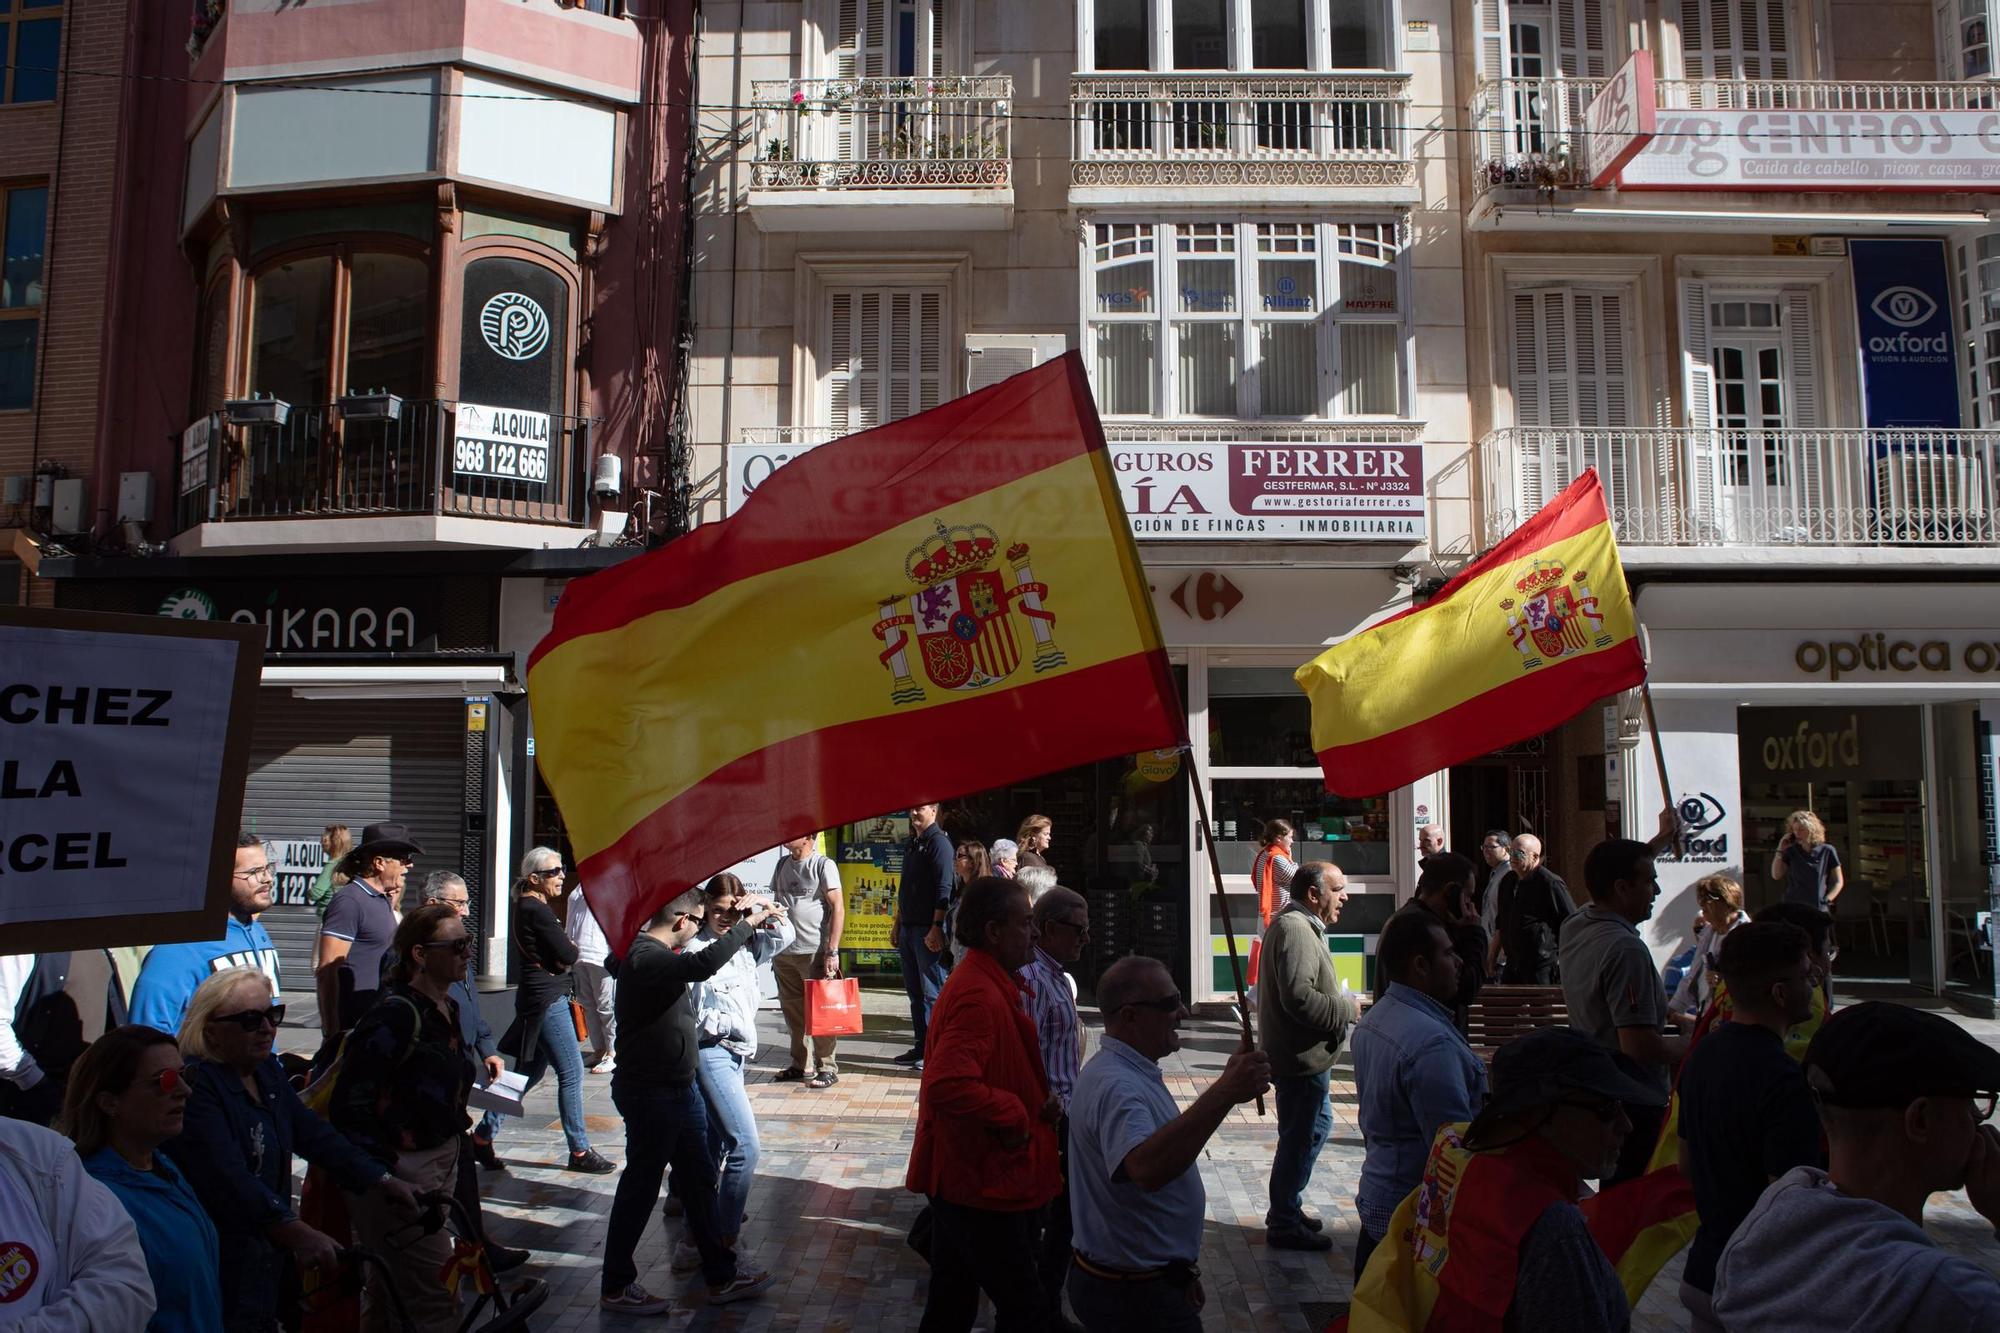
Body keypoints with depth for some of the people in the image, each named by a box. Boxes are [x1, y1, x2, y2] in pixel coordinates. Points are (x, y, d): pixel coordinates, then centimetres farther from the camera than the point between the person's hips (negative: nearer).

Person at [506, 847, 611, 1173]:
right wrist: (571, 950, 2)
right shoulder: (536, 910, -17)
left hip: (540, 998, 10)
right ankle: (579, 1151, 1)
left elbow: (563, 957, 15)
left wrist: (562, 957, -4)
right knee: (571, 1072, -5)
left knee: (529, 1071, 17)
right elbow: (569, 955, -17)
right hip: (547, 1000, -10)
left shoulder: (530, 906, 14)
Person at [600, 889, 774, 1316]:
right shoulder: (646, 958, -24)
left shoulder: (659, 953, 9)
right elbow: (704, 964, -41)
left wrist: (743, 929, 15)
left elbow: (698, 962, 28)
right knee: (640, 1186, 4)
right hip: (649, 1093, -10)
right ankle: (616, 1286, 21)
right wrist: (747, 923, -30)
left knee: (698, 1178, 16)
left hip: (679, 1089, 10)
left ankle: (721, 1275, 27)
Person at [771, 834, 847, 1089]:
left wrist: (832, 951, -16)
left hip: (814, 952, -6)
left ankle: (827, 1068, 9)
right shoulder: (783, 864, 13)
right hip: (784, 952, 6)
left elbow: (838, 908, -11)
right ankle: (798, 1064, 25)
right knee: (792, 1011, 13)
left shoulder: (823, 865, -7)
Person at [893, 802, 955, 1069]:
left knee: (931, 992, -4)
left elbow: (944, 889, -16)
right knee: (914, 990, 12)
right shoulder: (912, 845, 17)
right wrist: (897, 924, 20)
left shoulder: (939, 843, -10)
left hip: (927, 929, -9)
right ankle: (920, 1047, 19)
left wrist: (936, 927, -21)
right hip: (908, 927, 9)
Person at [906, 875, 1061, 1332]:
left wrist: (1040, 1102, 6)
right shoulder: (979, 995, -24)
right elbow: (947, 1085, -36)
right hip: (984, 1186, -10)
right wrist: (1013, 1114, -22)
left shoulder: (990, 983, 10)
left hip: (961, 1181, 10)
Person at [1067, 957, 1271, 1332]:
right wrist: (1223, 1094, -51)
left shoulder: (1131, 1071, 7)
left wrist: (1179, 1269, 21)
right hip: (1134, 1296, -10)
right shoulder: (1117, 1086, -28)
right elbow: (1146, 1169, -47)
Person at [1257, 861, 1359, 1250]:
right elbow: (1300, 998, -31)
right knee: (1299, 1138, 0)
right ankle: (1284, 1225, 12)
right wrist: (1347, 1008, -17)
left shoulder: (1299, 925, 14)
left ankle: (1287, 1209, 33)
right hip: (1302, 1057, -11)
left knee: (1317, 1125, 21)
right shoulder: (1294, 930, -22)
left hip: (1304, 1054, 11)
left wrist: (1341, 1003, 12)